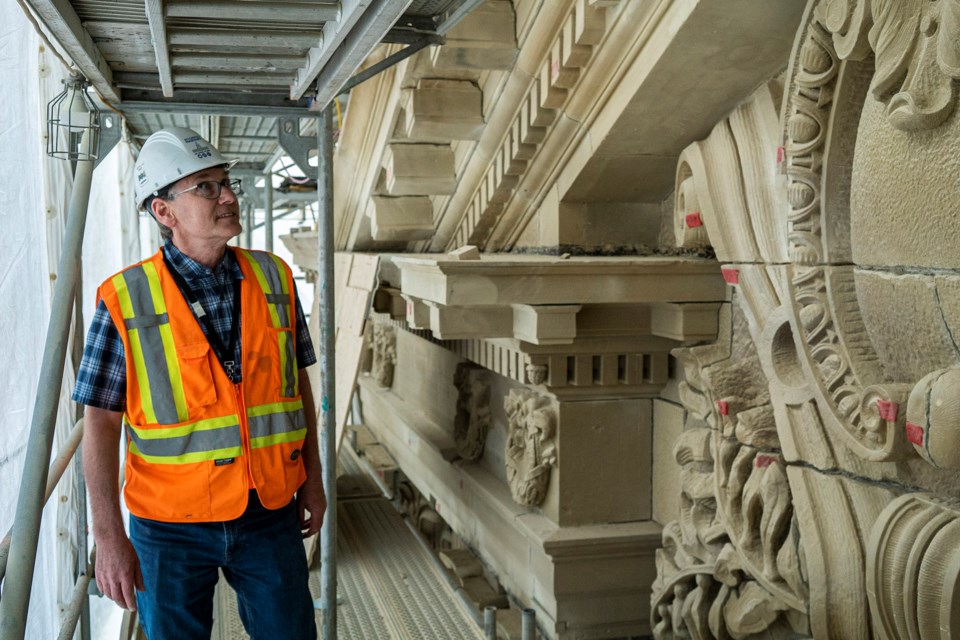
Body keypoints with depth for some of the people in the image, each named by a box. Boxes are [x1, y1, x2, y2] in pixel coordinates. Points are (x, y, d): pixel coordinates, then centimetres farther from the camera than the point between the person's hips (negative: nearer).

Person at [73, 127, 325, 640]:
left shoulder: (274, 279, 0)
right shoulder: (125, 301, -11)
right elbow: (101, 424, -9)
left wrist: (312, 479, 10)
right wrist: (109, 537, -11)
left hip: (270, 514, 3)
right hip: (172, 523, -2)